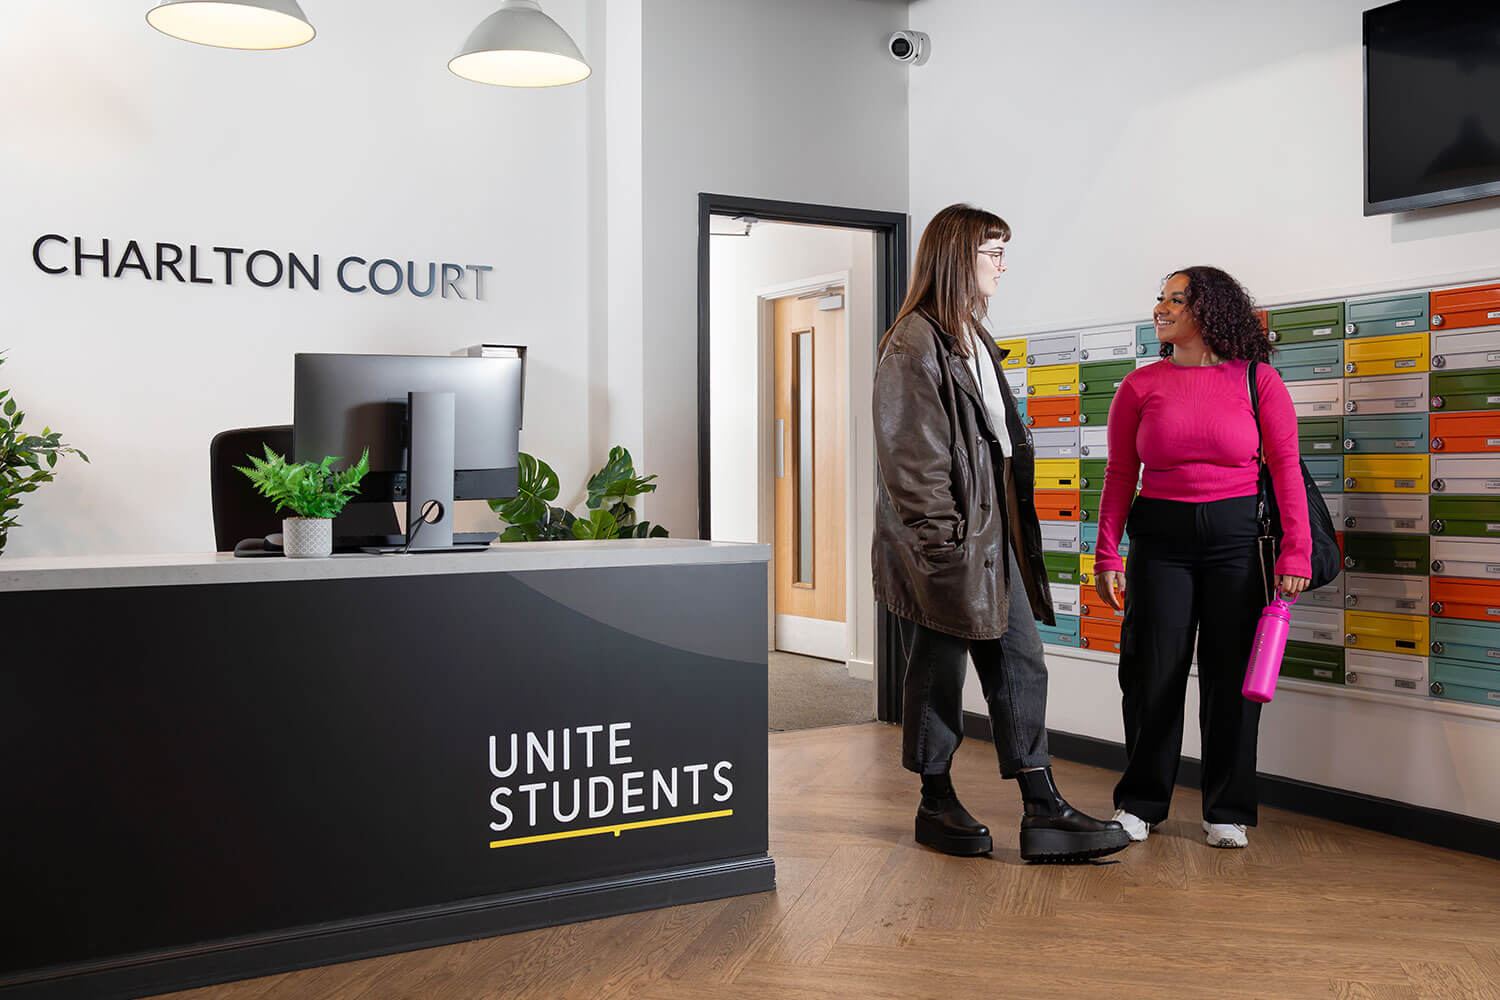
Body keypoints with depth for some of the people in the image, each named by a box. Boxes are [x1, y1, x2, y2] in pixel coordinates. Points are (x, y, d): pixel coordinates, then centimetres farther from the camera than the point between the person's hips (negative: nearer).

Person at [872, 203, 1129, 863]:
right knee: (938, 673, 4)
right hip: (945, 540, -9)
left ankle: (1042, 810, 9)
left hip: (996, 536, 9)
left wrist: (1015, 526, 16)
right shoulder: (913, 344, -11)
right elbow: (910, 458, -17)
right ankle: (936, 804, 20)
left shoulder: (975, 340, 19)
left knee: (1021, 665, 5)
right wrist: (942, 543, -20)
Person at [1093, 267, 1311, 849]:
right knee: (1153, 671, 4)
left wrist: (1296, 551, -8)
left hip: (1236, 535, -1)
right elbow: (1119, 474, 4)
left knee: (1231, 673, 4)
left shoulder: (1257, 381, 1)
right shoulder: (1140, 385, 5)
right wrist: (1107, 556, -1)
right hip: (1160, 536, 1)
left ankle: (1227, 811, 18)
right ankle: (1140, 802, 19)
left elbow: (1285, 467, -1)